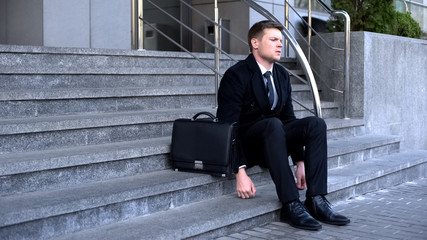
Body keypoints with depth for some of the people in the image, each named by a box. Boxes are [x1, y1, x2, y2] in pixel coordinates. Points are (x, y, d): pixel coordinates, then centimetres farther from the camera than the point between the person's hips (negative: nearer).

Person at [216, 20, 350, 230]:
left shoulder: (282, 75, 8)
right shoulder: (236, 75, -15)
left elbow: (288, 117, 11)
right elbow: (227, 126, -20)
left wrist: (300, 162, 2)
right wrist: (240, 171, -28)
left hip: (272, 136, 7)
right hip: (245, 145, -7)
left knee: (315, 124, -16)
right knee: (273, 124, -36)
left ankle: (316, 200, -22)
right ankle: (291, 205, -34)